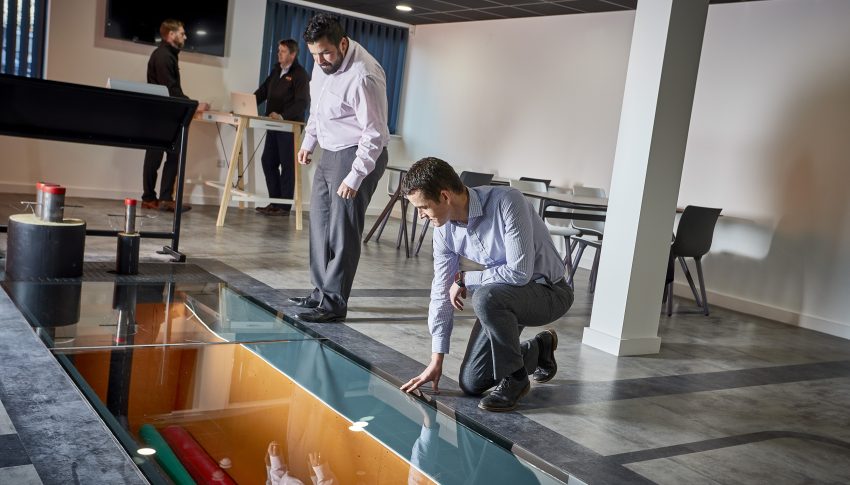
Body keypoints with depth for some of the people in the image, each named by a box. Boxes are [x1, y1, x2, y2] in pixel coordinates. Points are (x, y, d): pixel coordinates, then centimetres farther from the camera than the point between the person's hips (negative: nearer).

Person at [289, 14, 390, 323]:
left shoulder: (363, 77, -25)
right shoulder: (324, 63, 3)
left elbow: (375, 134, -23)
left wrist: (354, 177, -23)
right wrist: (309, 141, 23)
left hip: (358, 156, -9)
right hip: (330, 153, 9)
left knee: (342, 230, -8)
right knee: (320, 223, 13)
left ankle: (334, 303, 1)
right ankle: (321, 292, 25)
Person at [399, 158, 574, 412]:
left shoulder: (507, 202, -29)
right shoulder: (444, 229, -8)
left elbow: (520, 272, -32)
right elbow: (441, 294, -1)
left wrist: (465, 279, -19)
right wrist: (436, 361, 1)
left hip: (549, 292, -7)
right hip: (502, 299, 7)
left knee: (486, 296, -37)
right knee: (470, 384, 4)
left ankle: (515, 378, -13)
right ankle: (540, 348, 28)